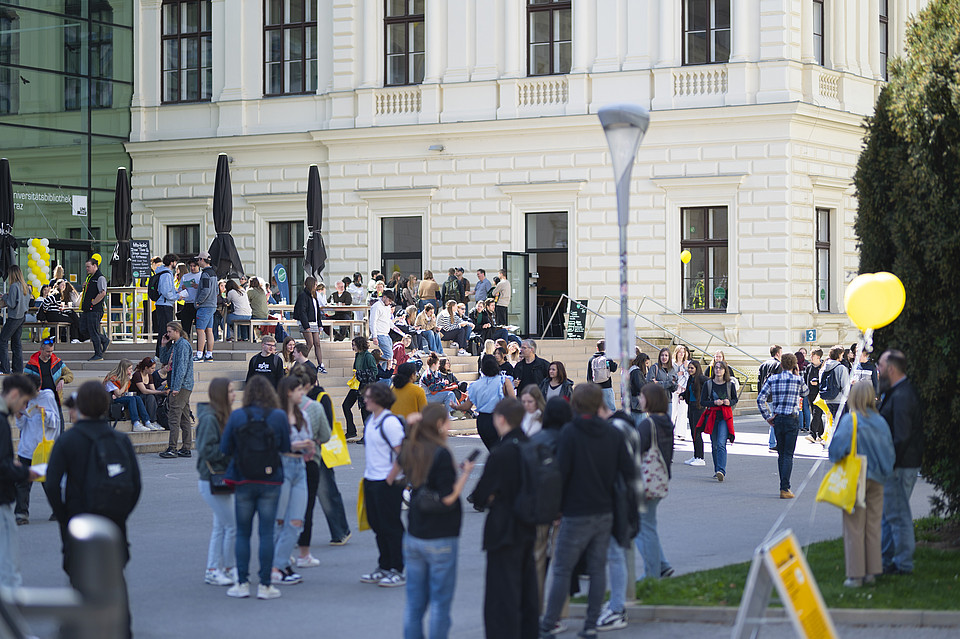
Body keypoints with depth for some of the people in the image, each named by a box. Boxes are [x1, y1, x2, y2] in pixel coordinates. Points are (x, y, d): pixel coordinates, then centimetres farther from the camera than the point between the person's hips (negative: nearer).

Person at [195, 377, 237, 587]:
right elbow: (206, 450, -22)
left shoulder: (221, 416, 12)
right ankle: (230, 568, 5)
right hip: (211, 481, -10)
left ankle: (212, 571, 18)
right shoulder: (209, 418, -17)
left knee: (221, 526, 12)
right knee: (232, 525, -6)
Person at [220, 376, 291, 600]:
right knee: (266, 533, 4)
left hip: (243, 483, 0)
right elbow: (286, 448, 1)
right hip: (271, 483, 0)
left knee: (243, 533, 10)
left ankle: (242, 583, 10)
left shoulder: (236, 416, -6)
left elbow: (225, 449, -2)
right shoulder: (279, 416, -6)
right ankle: (265, 585, 4)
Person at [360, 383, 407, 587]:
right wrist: (368, 472, 15)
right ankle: (384, 567, 23)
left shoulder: (390, 422, -16)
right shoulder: (371, 421, 11)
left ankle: (397, 571, 4)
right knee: (377, 525, 14)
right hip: (371, 479, 9)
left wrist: (391, 478, -17)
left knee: (391, 527, -2)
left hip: (387, 483, -9)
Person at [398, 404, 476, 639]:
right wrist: (465, 473, -7)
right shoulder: (441, 454, -16)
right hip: (440, 539, -6)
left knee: (414, 601, 10)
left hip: (413, 537, 6)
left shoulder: (409, 451, 4)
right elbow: (448, 498, -19)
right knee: (440, 601, 2)